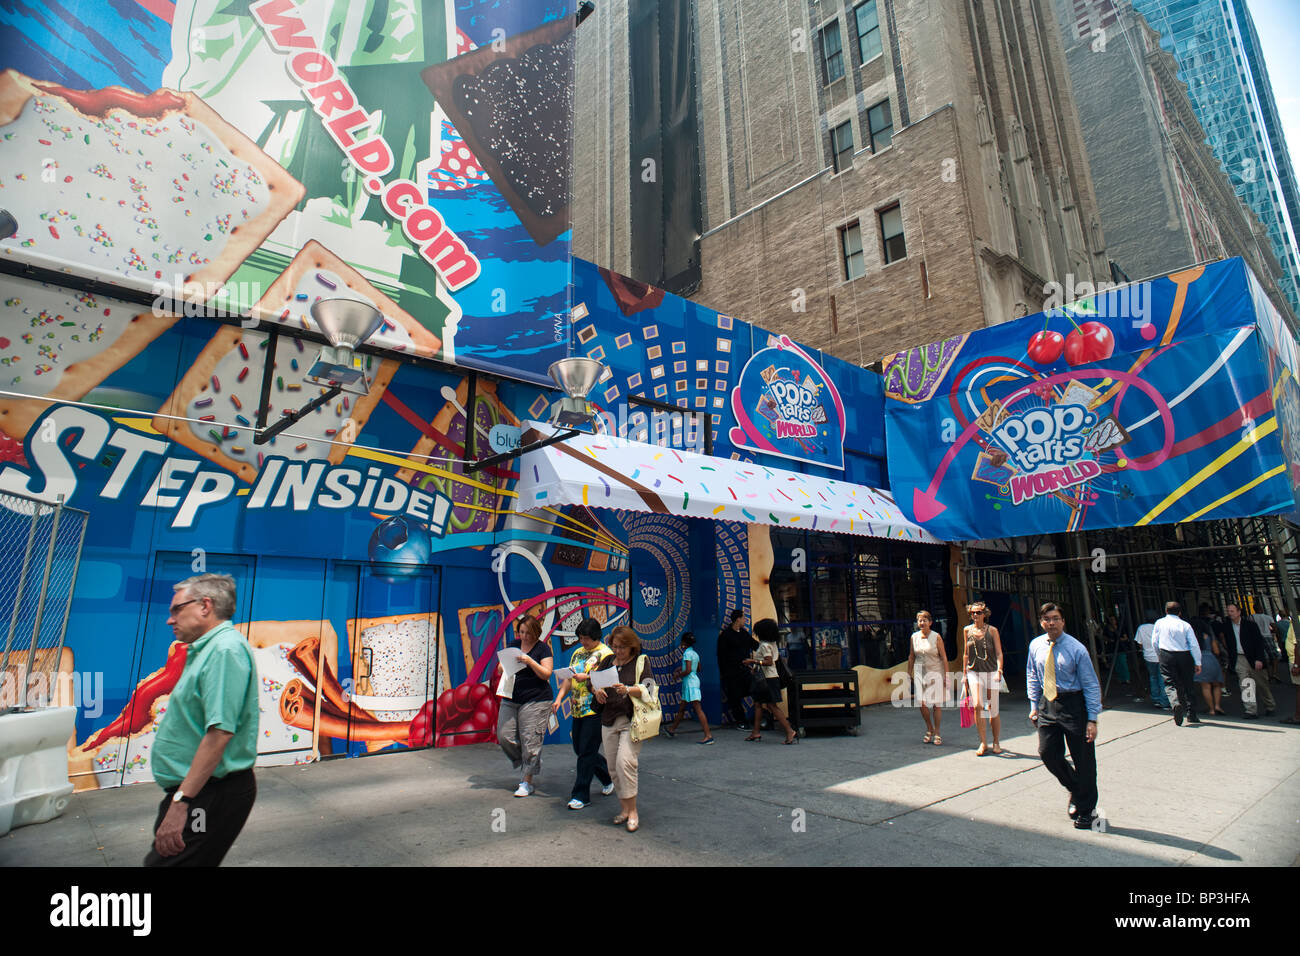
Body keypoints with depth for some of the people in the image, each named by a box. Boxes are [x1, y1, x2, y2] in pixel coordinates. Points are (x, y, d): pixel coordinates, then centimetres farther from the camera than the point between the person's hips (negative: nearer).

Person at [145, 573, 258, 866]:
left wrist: (181, 801, -25)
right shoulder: (208, 650, 15)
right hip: (195, 792, 10)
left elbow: (220, 732, -27)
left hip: (211, 796, -10)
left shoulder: (225, 649, -19)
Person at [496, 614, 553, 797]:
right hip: (511, 699, 5)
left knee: (530, 741, -4)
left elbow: (546, 674, -9)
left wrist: (530, 661, -22)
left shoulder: (543, 648, -4)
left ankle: (527, 782, 9)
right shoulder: (513, 645, 10)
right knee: (504, 736, 1)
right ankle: (522, 762, 28)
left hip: (535, 701, -5)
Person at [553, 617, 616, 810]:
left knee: (587, 752, -4)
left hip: (595, 710, -8)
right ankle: (609, 777, 33)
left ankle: (580, 795, 7)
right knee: (579, 749, 14)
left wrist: (586, 677, -23)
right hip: (578, 710, 8)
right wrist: (559, 698, 8)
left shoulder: (605, 654, -9)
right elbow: (570, 679, 18)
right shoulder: (578, 652, 14)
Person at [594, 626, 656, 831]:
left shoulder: (641, 662, -3)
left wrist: (628, 690, -30)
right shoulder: (608, 661, 12)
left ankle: (632, 811, -4)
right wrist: (597, 690, -3)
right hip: (609, 721, 6)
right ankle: (624, 808, 22)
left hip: (632, 721, -5)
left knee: (625, 762, -16)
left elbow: (647, 688, -12)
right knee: (613, 766, 8)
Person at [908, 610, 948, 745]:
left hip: (935, 672, -2)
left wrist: (946, 676, -8)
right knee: (922, 703, -5)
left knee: (937, 704, 0)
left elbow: (944, 657, -4)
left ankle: (937, 733, 15)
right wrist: (908, 674, 13)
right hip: (920, 673, 2)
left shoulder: (936, 637, -5)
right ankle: (929, 729, 17)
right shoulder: (914, 636, 4)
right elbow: (911, 657, 13)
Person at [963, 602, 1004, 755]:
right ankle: (983, 743, -2)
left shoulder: (992, 630, -1)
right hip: (974, 672, 1)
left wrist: (999, 670, -18)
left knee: (993, 711, 3)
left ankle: (996, 743, 24)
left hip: (991, 672, -1)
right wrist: (965, 673, 13)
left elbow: (999, 653, -4)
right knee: (977, 706, -14)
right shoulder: (967, 630, 6)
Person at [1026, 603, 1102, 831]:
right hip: (1047, 704, 4)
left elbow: (1091, 685, -9)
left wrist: (1092, 719, -11)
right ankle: (1075, 790, 32)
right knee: (1047, 753, 3)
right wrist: (1034, 705, 10)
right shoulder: (1036, 645, 0)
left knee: (1083, 759, 6)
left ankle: (1085, 810, 24)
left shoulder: (1076, 649, -13)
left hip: (1073, 704, -4)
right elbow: (1032, 676, 13)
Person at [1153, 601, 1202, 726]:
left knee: (1170, 683, -2)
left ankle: (1176, 703, -30)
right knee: (1187, 684, 12)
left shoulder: (1160, 623, 5)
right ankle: (1191, 714, 15)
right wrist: (1198, 663, 3)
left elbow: (1154, 641, 8)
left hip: (1166, 655, -1)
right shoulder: (1185, 625, 3)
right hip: (1185, 656, 2)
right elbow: (1194, 645, -2)